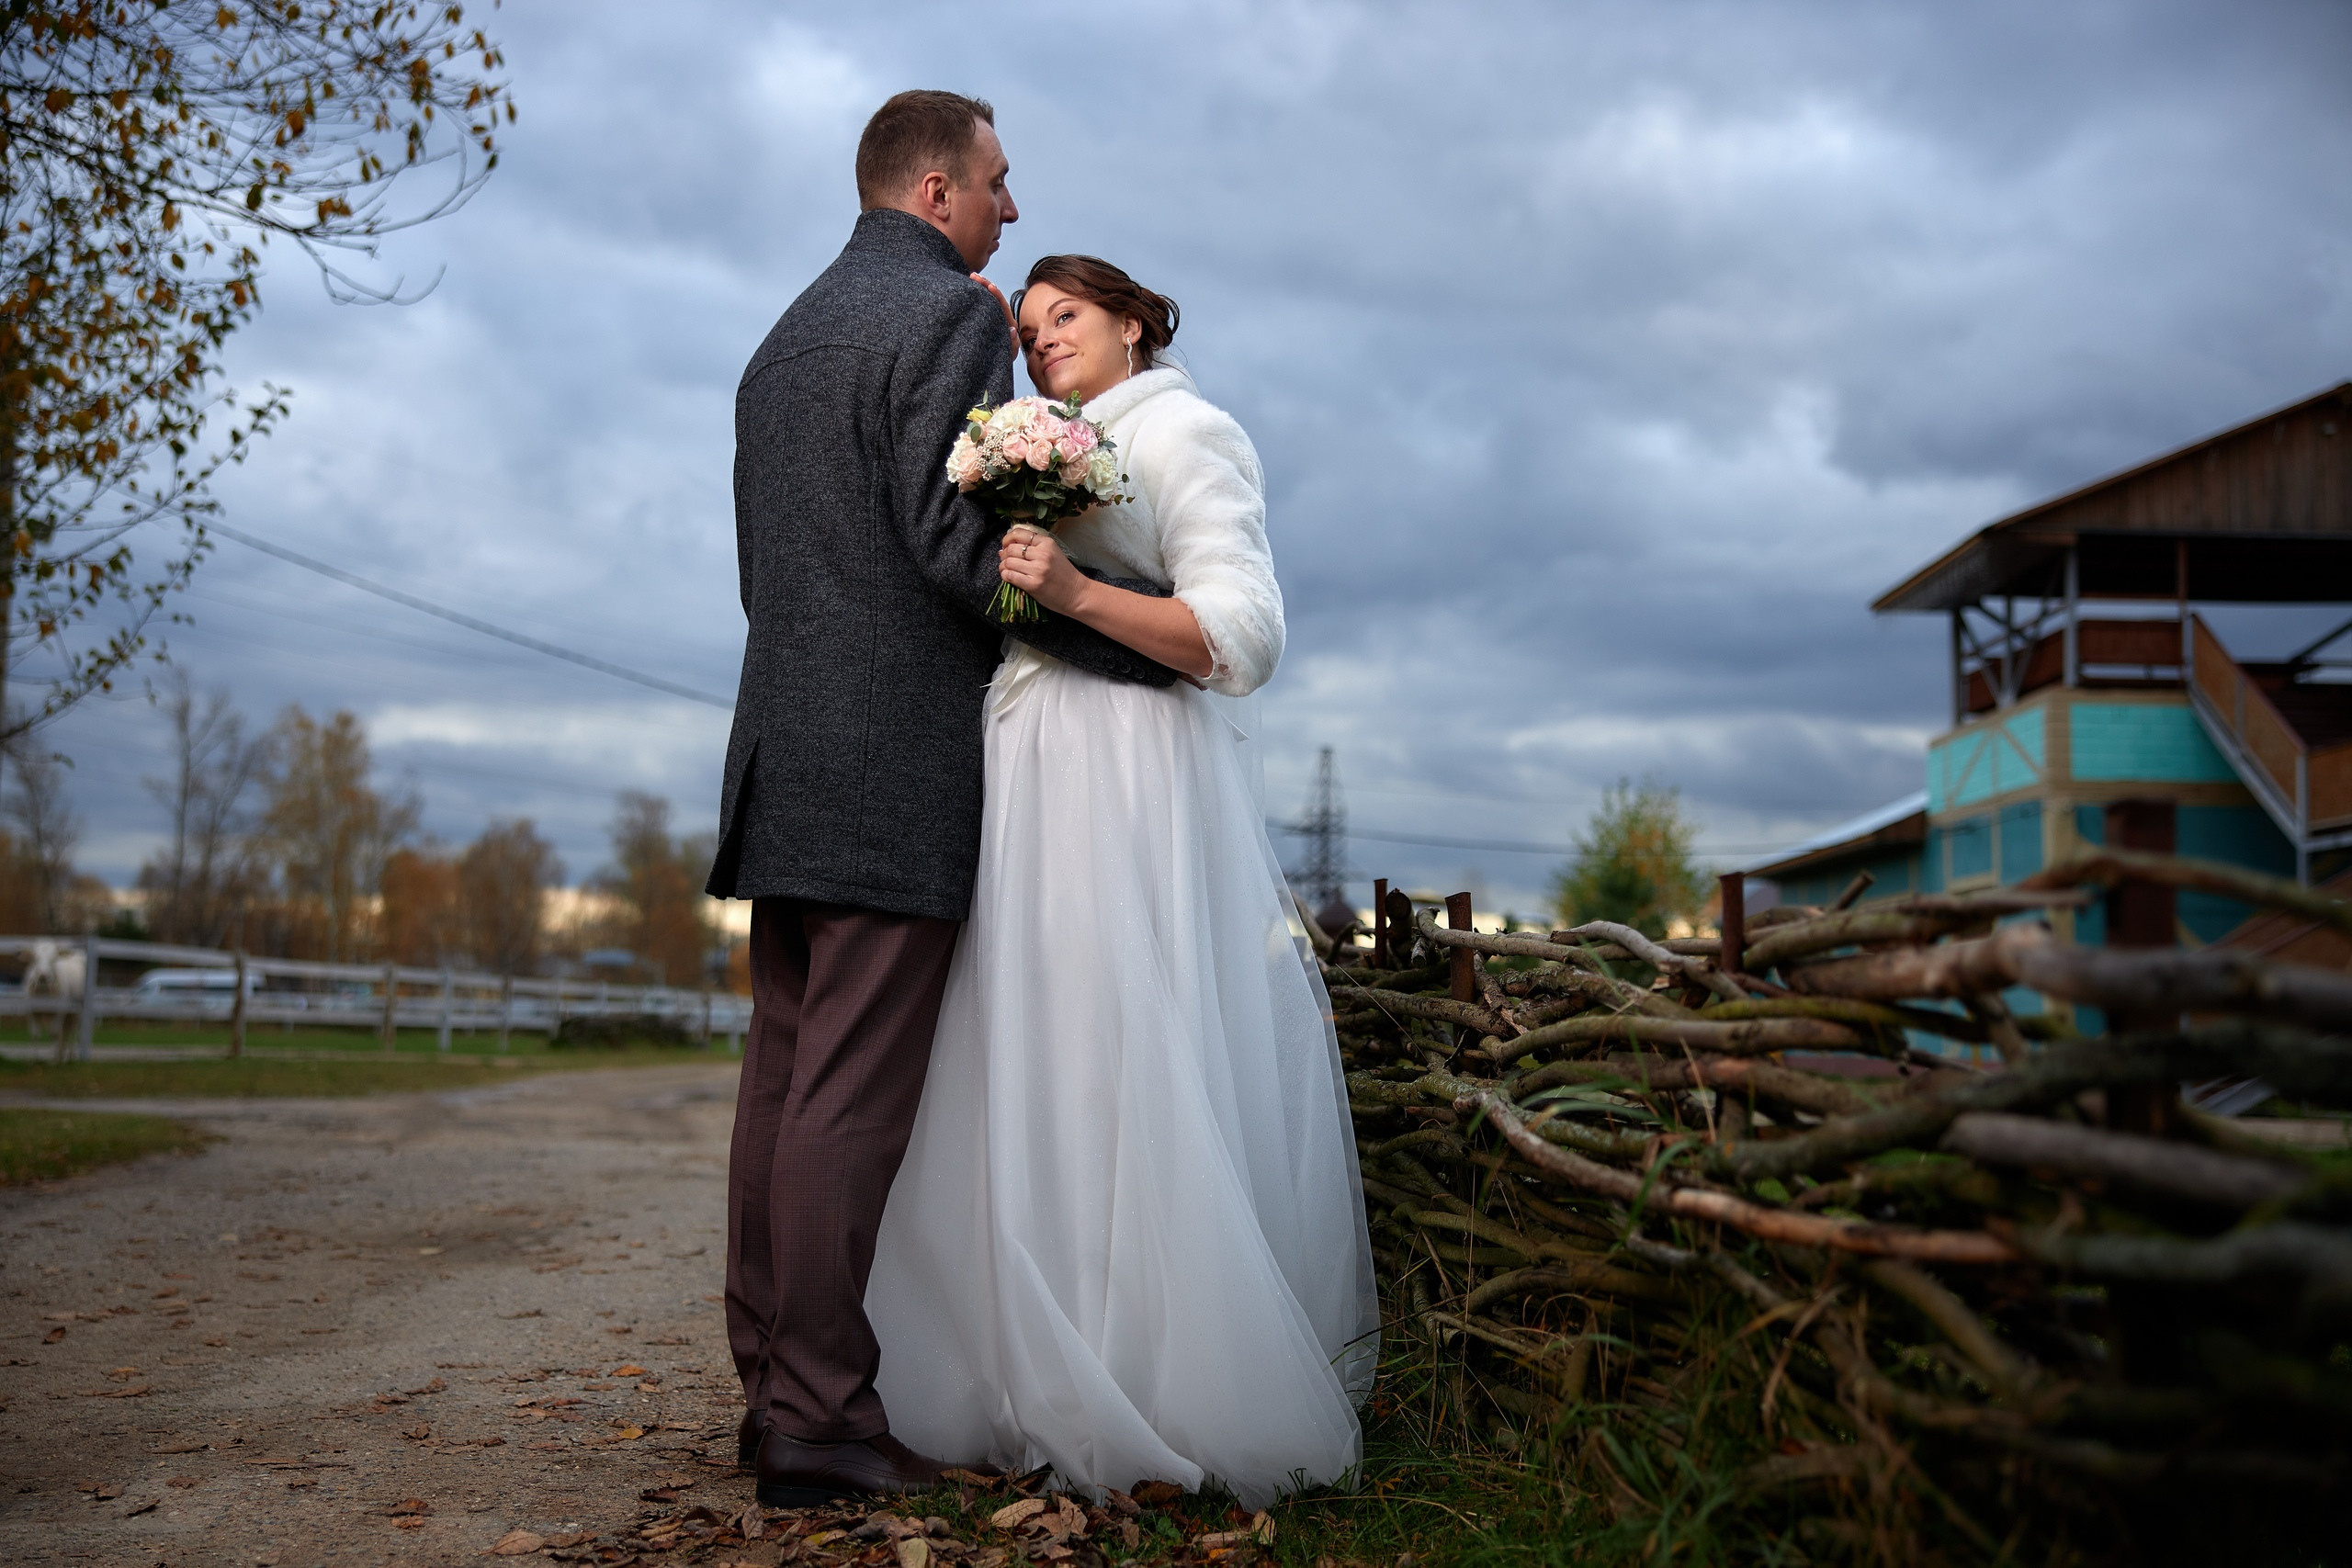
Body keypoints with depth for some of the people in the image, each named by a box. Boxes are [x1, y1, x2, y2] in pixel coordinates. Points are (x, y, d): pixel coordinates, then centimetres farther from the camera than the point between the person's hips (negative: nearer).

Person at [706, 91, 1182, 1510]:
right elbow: (956, 533, -17)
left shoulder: (784, 340, 22)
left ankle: (775, 1388, 16)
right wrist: (1143, 643, -10)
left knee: (784, 1079, 9)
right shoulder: (952, 313, -6)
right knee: (855, 1096, -6)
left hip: (787, 756, 9)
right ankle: (819, 1419, -1)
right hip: (894, 766, -9)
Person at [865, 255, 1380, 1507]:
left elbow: (1243, 637, -10)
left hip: (1129, 792, -8)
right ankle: (1048, 1388, 14)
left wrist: (1076, 593, -19)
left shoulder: (1183, 429, 0)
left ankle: (1175, 1401, 0)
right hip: (1034, 792, 8)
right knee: (1035, 1074, 6)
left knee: (1123, 1068, -9)